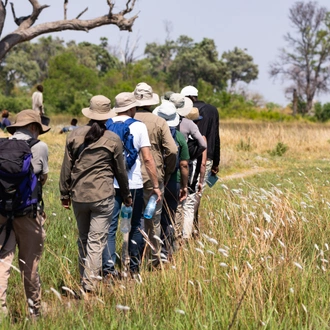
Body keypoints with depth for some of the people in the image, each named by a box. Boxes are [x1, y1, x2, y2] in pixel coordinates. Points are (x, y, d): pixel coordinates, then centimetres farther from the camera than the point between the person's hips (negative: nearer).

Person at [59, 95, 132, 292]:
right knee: (96, 242, -3)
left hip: (78, 195, 3)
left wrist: (65, 193, 15)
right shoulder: (113, 140, -3)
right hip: (102, 196, -3)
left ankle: (84, 279, 24)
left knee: (83, 239, 17)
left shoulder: (75, 135, 3)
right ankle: (91, 284, -8)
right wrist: (126, 195, 19)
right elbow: (120, 170, 6)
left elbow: (67, 167, 6)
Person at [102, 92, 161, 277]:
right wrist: (156, 186, -1)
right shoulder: (139, 126, -2)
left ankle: (108, 267, -8)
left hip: (110, 183, 2)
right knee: (135, 225, 13)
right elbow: (148, 159, -6)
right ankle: (134, 267, 18)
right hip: (134, 183, -1)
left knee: (110, 226, 2)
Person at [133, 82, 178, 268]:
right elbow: (172, 150, -10)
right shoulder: (159, 122, -4)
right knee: (154, 220, 8)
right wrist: (168, 172, 4)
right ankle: (155, 259, 13)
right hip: (154, 176, -1)